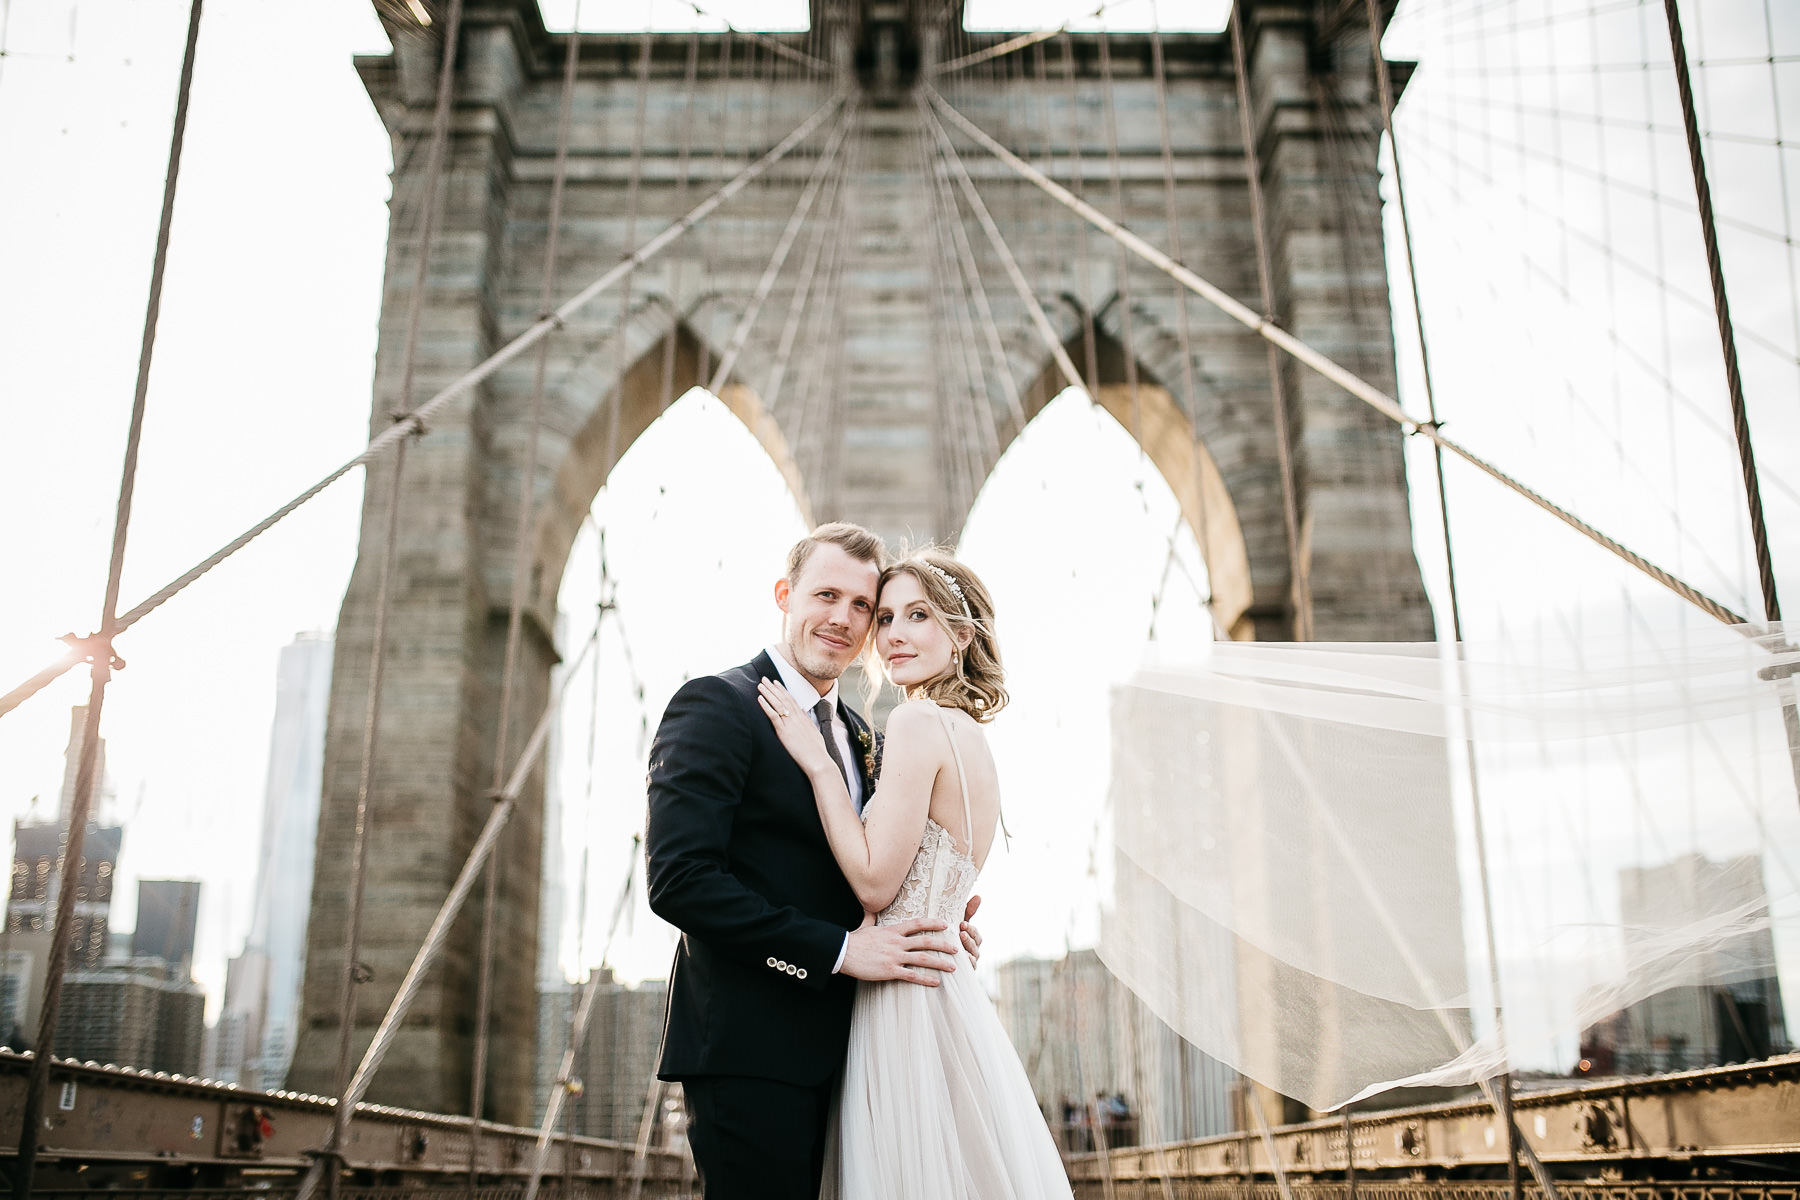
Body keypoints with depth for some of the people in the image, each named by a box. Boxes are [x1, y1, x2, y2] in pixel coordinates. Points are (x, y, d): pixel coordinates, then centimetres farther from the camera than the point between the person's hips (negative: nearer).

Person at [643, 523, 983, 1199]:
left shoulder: (858, 735, 16)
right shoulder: (716, 705, -9)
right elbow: (678, 879, -20)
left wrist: (926, 925, 0)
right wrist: (839, 948, -21)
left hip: (831, 1051, 8)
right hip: (749, 1054, -8)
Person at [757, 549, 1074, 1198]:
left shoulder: (917, 722, -15)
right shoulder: (972, 735, 13)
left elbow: (876, 883, -17)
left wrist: (818, 761, -13)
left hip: (904, 1000, -9)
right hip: (952, 995, 9)